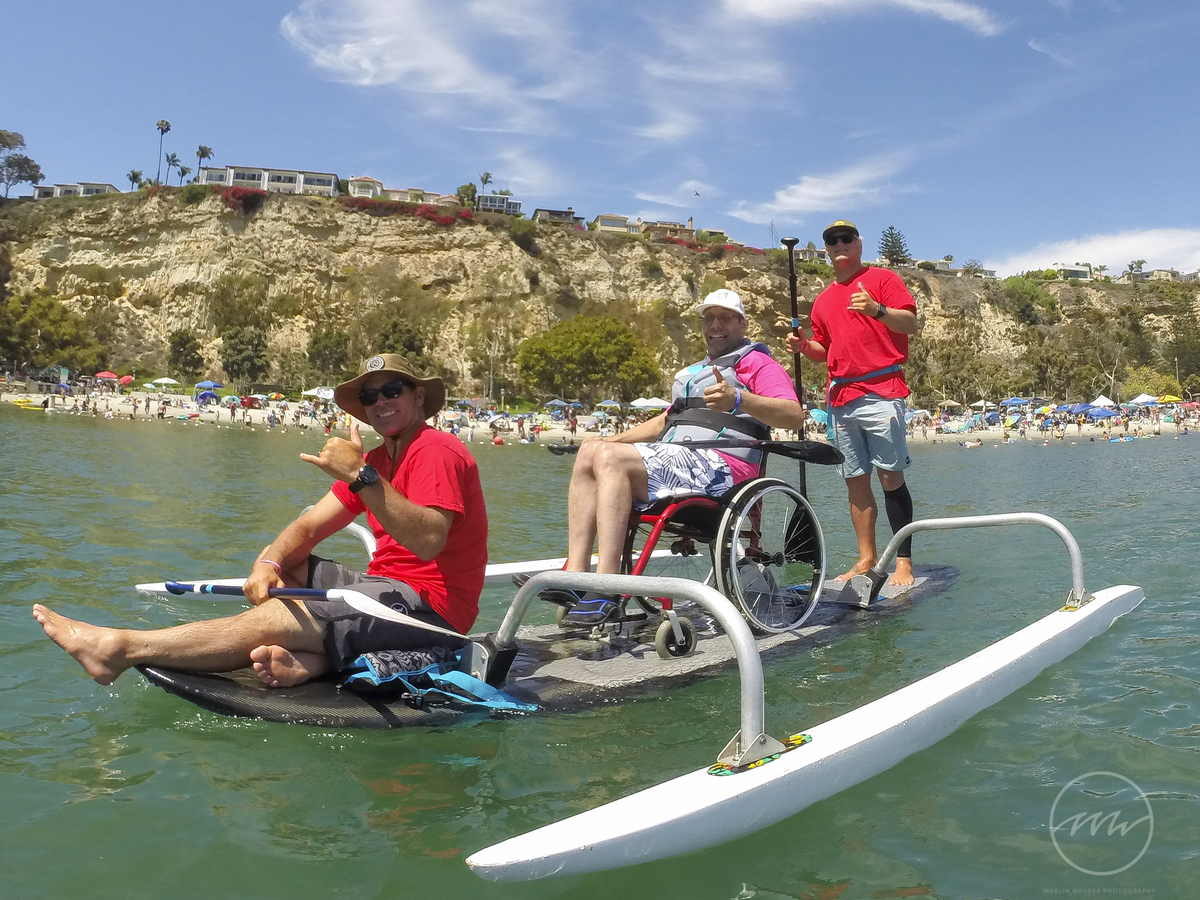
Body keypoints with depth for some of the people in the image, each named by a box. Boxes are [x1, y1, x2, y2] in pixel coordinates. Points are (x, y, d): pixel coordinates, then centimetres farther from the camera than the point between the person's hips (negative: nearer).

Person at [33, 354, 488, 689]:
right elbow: (307, 528, 10)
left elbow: (428, 541, -30)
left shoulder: (436, 452, -12)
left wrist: (360, 476, -35)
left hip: (428, 605, -10)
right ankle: (307, 661, -21)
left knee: (269, 621, -19)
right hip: (389, 588, 10)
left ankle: (121, 648, -8)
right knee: (283, 567, 7)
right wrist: (268, 563, -11)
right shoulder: (375, 460, 18)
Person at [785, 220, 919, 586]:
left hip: (880, 394, -6)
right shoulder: (823, 299, 22)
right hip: (841, 399, 6)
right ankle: (866, 558, 14)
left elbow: (911, 323, -6)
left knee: (891, 476, -8)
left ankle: (904, 562, -4)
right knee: (855, 480, 7)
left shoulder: (882, 278, 4)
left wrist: (877, 309, -23)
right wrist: (804, 346, 5)